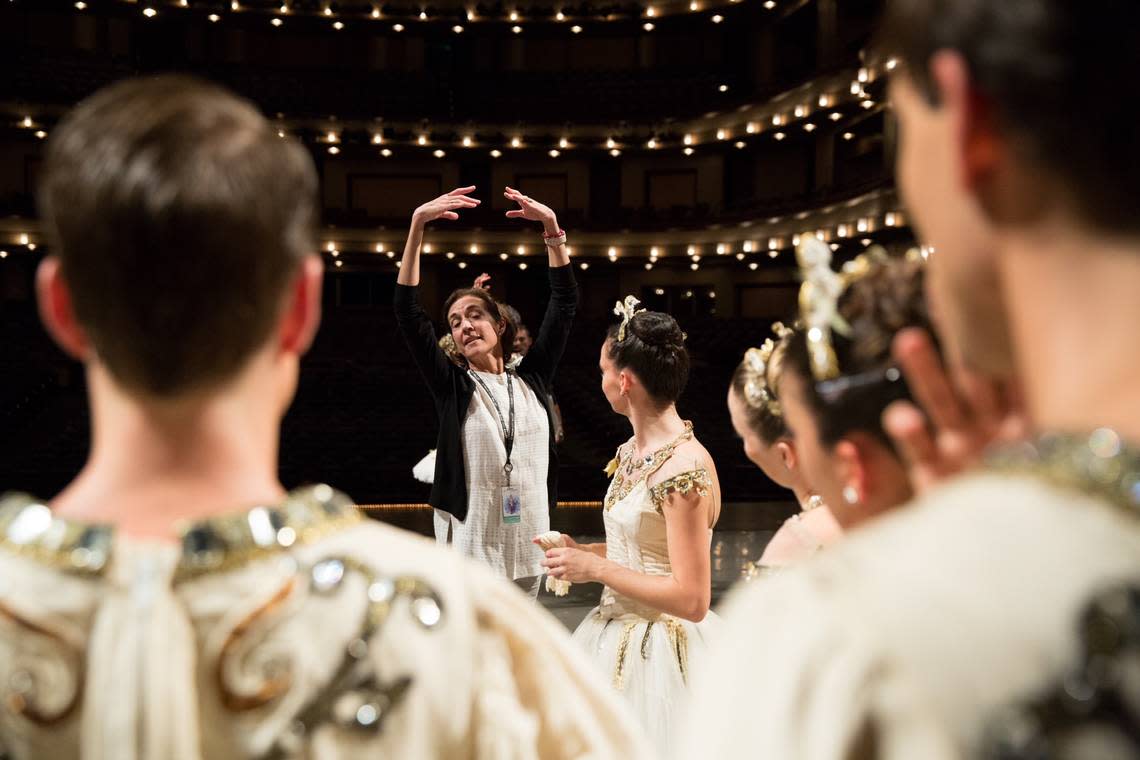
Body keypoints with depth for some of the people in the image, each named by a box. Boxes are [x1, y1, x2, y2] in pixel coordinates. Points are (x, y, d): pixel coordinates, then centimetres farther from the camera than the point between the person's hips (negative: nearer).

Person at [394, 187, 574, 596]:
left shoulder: (532, 377, 7)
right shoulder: (451, 386, 0)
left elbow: (565, 302, 4)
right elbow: (408, 312, -9)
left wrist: (552, 227, -5)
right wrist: (418, 224, -16)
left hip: (528, 539, 3)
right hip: (471, 545, -2)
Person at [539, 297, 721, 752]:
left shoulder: (684, 467, -23)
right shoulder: (631, 451, 5)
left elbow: (691, 600, -24)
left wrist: (596, 568, -18)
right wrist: (580, 551, 3)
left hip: (658, 649, -9)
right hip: (616, 635, 9)